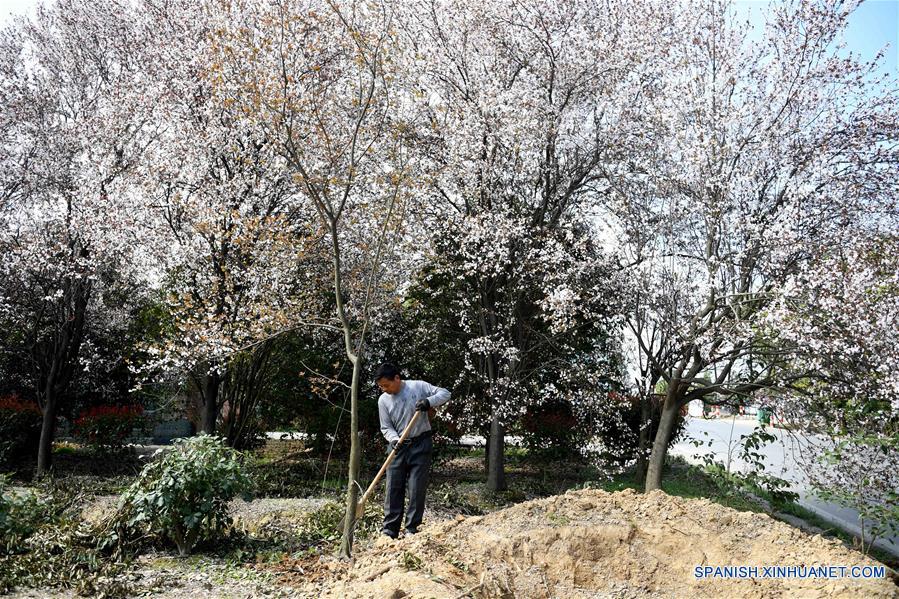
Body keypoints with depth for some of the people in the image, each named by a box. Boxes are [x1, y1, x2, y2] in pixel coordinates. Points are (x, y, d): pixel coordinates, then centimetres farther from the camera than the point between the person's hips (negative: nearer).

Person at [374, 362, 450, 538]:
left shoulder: (418, 386, -7)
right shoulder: (383, 400, 1)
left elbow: (445, 393, -5)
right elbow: (386, 427, 3)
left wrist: (429, 402, -23)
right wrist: (394, 439, -18)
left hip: (420, 444, -2)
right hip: (398, 447, 3)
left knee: (417, 489, 0)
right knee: (393, 488, 1)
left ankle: (412, 530, 9)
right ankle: (390, 530, 9)